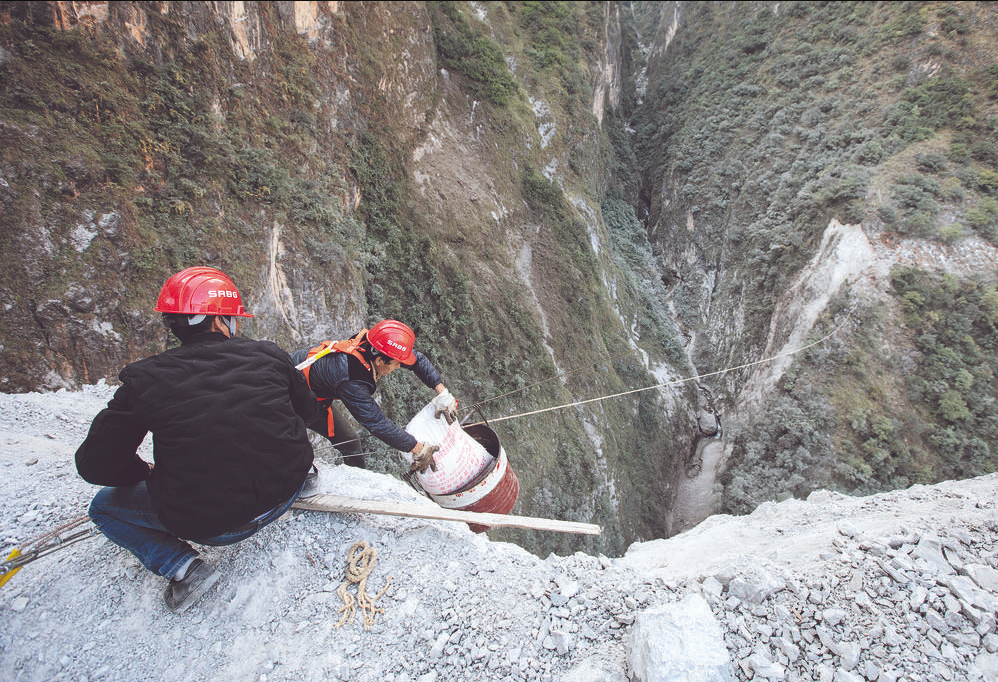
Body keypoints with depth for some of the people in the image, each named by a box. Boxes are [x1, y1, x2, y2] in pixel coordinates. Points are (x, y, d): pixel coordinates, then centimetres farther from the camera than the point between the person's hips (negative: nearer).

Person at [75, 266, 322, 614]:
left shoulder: (144, 379, -11)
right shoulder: (269, 356, -8)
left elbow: (95, 465, -3)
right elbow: (307, 411, 9)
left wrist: (147, 473, 17)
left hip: (207, 525, -3)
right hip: (285, 493, 4)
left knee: (104, 506, 22)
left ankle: (183, 565, 5)